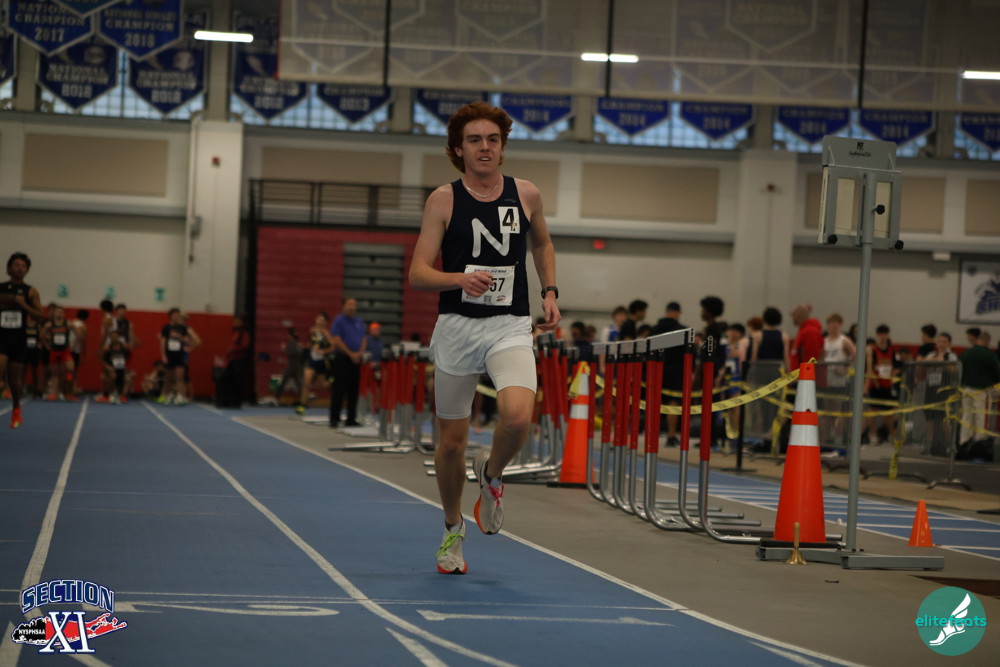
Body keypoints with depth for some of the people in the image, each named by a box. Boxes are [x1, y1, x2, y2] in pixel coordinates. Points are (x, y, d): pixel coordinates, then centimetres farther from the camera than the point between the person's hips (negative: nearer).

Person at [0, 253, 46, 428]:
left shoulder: (30, 292, 2)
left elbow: (41, 316, -3)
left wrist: (23, 304, -14)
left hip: (19, 338, 1)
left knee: (15, 378, 10)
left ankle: (16, 409, 34)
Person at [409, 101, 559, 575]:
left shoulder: (527, 195, 5)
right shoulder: (443, 201, -2)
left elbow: (542, 243, 26)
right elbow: (418, 273, -6)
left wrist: (550, 293, 12)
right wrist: (461, 279, -24)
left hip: (510, 327, 1)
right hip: (456, 327, 0)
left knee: (518, 416, -26)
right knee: (452, 439, 7)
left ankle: (491, 474, 8)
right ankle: (453, 528, 32)